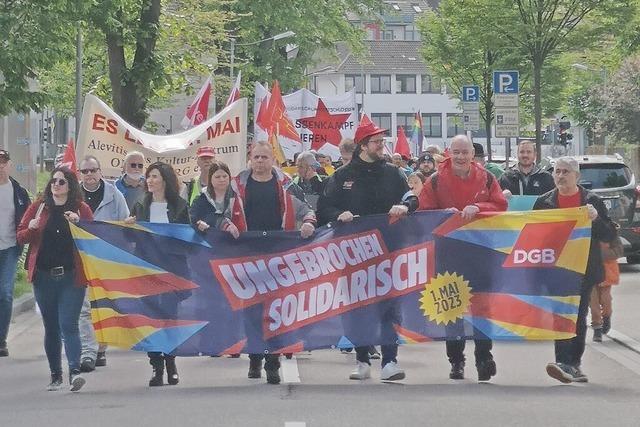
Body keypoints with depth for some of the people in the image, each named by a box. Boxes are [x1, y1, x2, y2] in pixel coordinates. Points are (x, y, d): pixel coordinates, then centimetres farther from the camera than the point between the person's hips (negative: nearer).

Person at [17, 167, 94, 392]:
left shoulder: (81, 209, 2)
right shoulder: (39, 207, 9)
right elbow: (21, 236, 11)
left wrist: (78, 224, -17)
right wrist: (31, 229, -10)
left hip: (71, 276, -3)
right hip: (44, 276, 3)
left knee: (68, 324, -14)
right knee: (51, 327, 10)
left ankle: (74, 371, -20)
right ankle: (55, 375, 18)